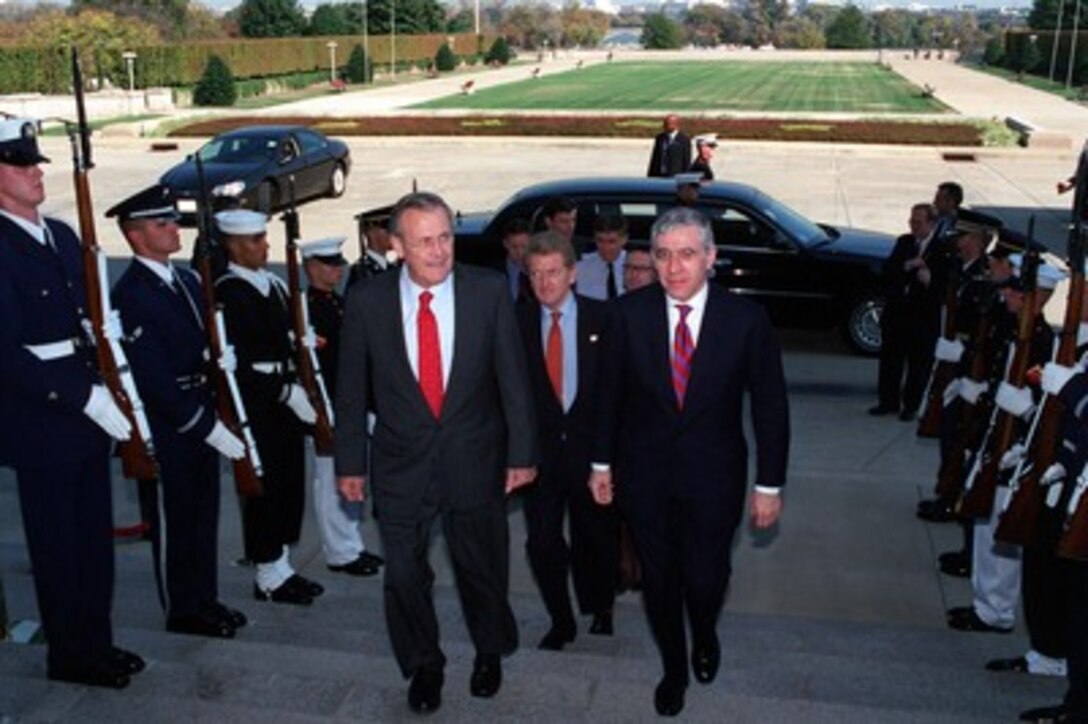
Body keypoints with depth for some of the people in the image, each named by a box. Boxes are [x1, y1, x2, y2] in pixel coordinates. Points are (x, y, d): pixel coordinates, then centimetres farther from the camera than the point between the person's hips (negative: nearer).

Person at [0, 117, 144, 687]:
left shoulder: (62, 235, 10)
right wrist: (84, 397, -21)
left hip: (89, 411, 8)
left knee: (96, 535, 17)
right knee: (58, 543, 7)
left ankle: (97, 642, 33)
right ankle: (70, 655, 24)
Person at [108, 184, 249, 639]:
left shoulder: (187, 280, 9)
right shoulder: (129, 295, -17)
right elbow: (154, 379, -21)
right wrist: (208, 426, -21)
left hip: (201, 421, 8)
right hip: (165, 427, -8)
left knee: (204, 513, 18)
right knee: (174, 521, 7)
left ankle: (205, 600, 34)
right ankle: (182, 611, 23)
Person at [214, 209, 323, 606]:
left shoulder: (275, 283, 13)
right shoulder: (227, 292, -12)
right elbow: (237, 361, -18)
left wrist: (300, 388, 7)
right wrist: (286, 392, -18)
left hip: (286, 397, 8)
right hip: (256, 404, -8)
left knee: (290, 483, 14)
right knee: (263, 487, 0)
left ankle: (281, 567, 28)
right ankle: (269, 577, 13)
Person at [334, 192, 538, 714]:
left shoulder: (488, 291, -11)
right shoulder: (367, 302, -10)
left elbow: (513, 377, -5)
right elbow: (351, 390, -2)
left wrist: (522, 453, -4)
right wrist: (350, 463, 1)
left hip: (475, 460, 0)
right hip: (401, 463, 0)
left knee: (482, 567, 18)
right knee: (404, 574, 12)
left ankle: (490, 651, 46)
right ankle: (423, 666, 38)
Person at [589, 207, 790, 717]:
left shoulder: (746, 319, -12)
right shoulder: (629, 313, -10)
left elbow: (770, 405, -5)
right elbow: (610, 392, 0)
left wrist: (769, 485, -4)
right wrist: (602, 463, 4)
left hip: (713, 477, -1)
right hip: (644, 474, 1)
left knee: (705, 579, 7)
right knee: (658, 579, 14)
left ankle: (705, 637, 45)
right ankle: (674, 668, 41)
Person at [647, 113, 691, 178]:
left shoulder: (684, 140, -3)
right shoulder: (659, 138, 12)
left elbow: (687, 162, -3)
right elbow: (654, 159, 15)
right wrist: (650, 175, 11)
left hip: (675, 177, -4)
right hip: (658, 177, 4)